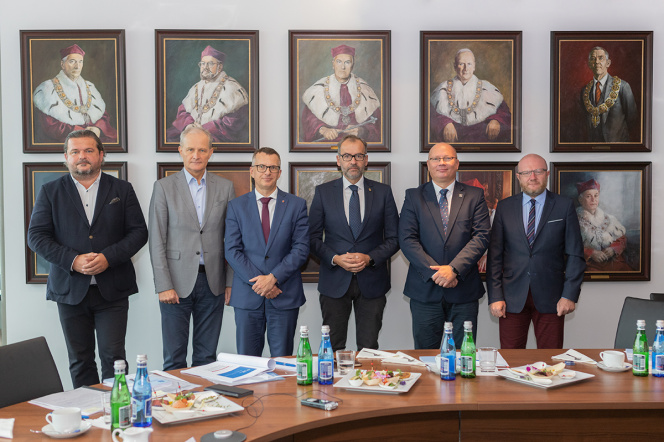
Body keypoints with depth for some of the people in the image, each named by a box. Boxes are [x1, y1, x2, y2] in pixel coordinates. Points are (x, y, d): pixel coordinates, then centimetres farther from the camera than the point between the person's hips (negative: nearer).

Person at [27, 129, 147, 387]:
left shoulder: (122, 190, 6)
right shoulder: (50, 192, 7)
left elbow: (139, 232, 1)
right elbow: (36, 236, 0)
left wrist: (108, 257, -14)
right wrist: (73, 260, -14)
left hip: (112, 290, -1)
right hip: (70, 289, 1)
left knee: (113, 356, -3)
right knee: (79, 361, 10)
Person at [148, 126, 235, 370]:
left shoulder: (225, 187, 6)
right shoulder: (164, 187, 0)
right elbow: (156, 241, -3)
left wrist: (231, 282, 3)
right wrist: (164, 286, -9)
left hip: (212, 283, 2)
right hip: (177, 283, -2)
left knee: (207, 357, 10)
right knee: (174, 358, 4)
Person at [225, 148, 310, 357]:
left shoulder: (296, 205, 4)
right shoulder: (236, 206, 6)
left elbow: (301, 249, -3)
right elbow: (232, 251, -1)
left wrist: (273, 277, -14)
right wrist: (258, 282, -12)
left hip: (284, 296, 0)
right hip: (247, 296, 1)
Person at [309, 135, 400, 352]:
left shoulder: (383, 192, 4)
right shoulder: (323, 192, 4)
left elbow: (394, 238, 4)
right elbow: (313, 238, 3)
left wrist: (370, 258, -12)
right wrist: (335, 258, -13)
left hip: (371, 282, 0)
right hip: (334, 281, 0)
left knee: (369, 348, 5)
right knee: (333, 348, 7)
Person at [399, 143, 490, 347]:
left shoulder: (474, 196, 7)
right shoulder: (414, 196, 6)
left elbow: (481, 237, -4)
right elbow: (407, 239, -3)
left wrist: (454, 269, -16)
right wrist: (434, 272, -15)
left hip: (464, 291, 0)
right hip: (425, 291, 0)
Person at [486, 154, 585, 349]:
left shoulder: (564, 206, 4)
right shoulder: (504, 207, 7)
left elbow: (575, 255, 3)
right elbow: (495, 255, 4)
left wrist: (570, 295, -5)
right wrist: (495, 296, -3)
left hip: (550, 297, 0)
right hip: (512, 298, 1)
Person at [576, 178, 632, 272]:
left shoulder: (608, 218, 18)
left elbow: (622, 239, 16)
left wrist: (613, 249, -5)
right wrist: (591, 253, -16)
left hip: (614, 262, 4)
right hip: (590, 264, -4)